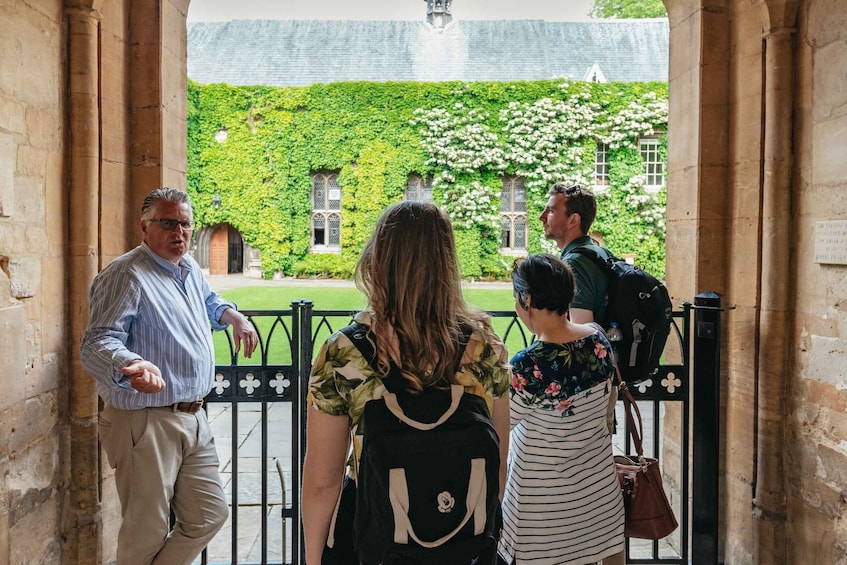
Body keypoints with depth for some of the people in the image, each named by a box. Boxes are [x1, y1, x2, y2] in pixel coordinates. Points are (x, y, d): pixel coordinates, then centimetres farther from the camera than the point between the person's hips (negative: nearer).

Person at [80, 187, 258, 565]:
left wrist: (234, 316, 16)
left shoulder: (190, 270, 13)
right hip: (146, 423, -8)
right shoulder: (126, 275, -15)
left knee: (210, 517, 13)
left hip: (194, 419, 8)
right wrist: (132, 365, -46)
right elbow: (97, 343, -25)